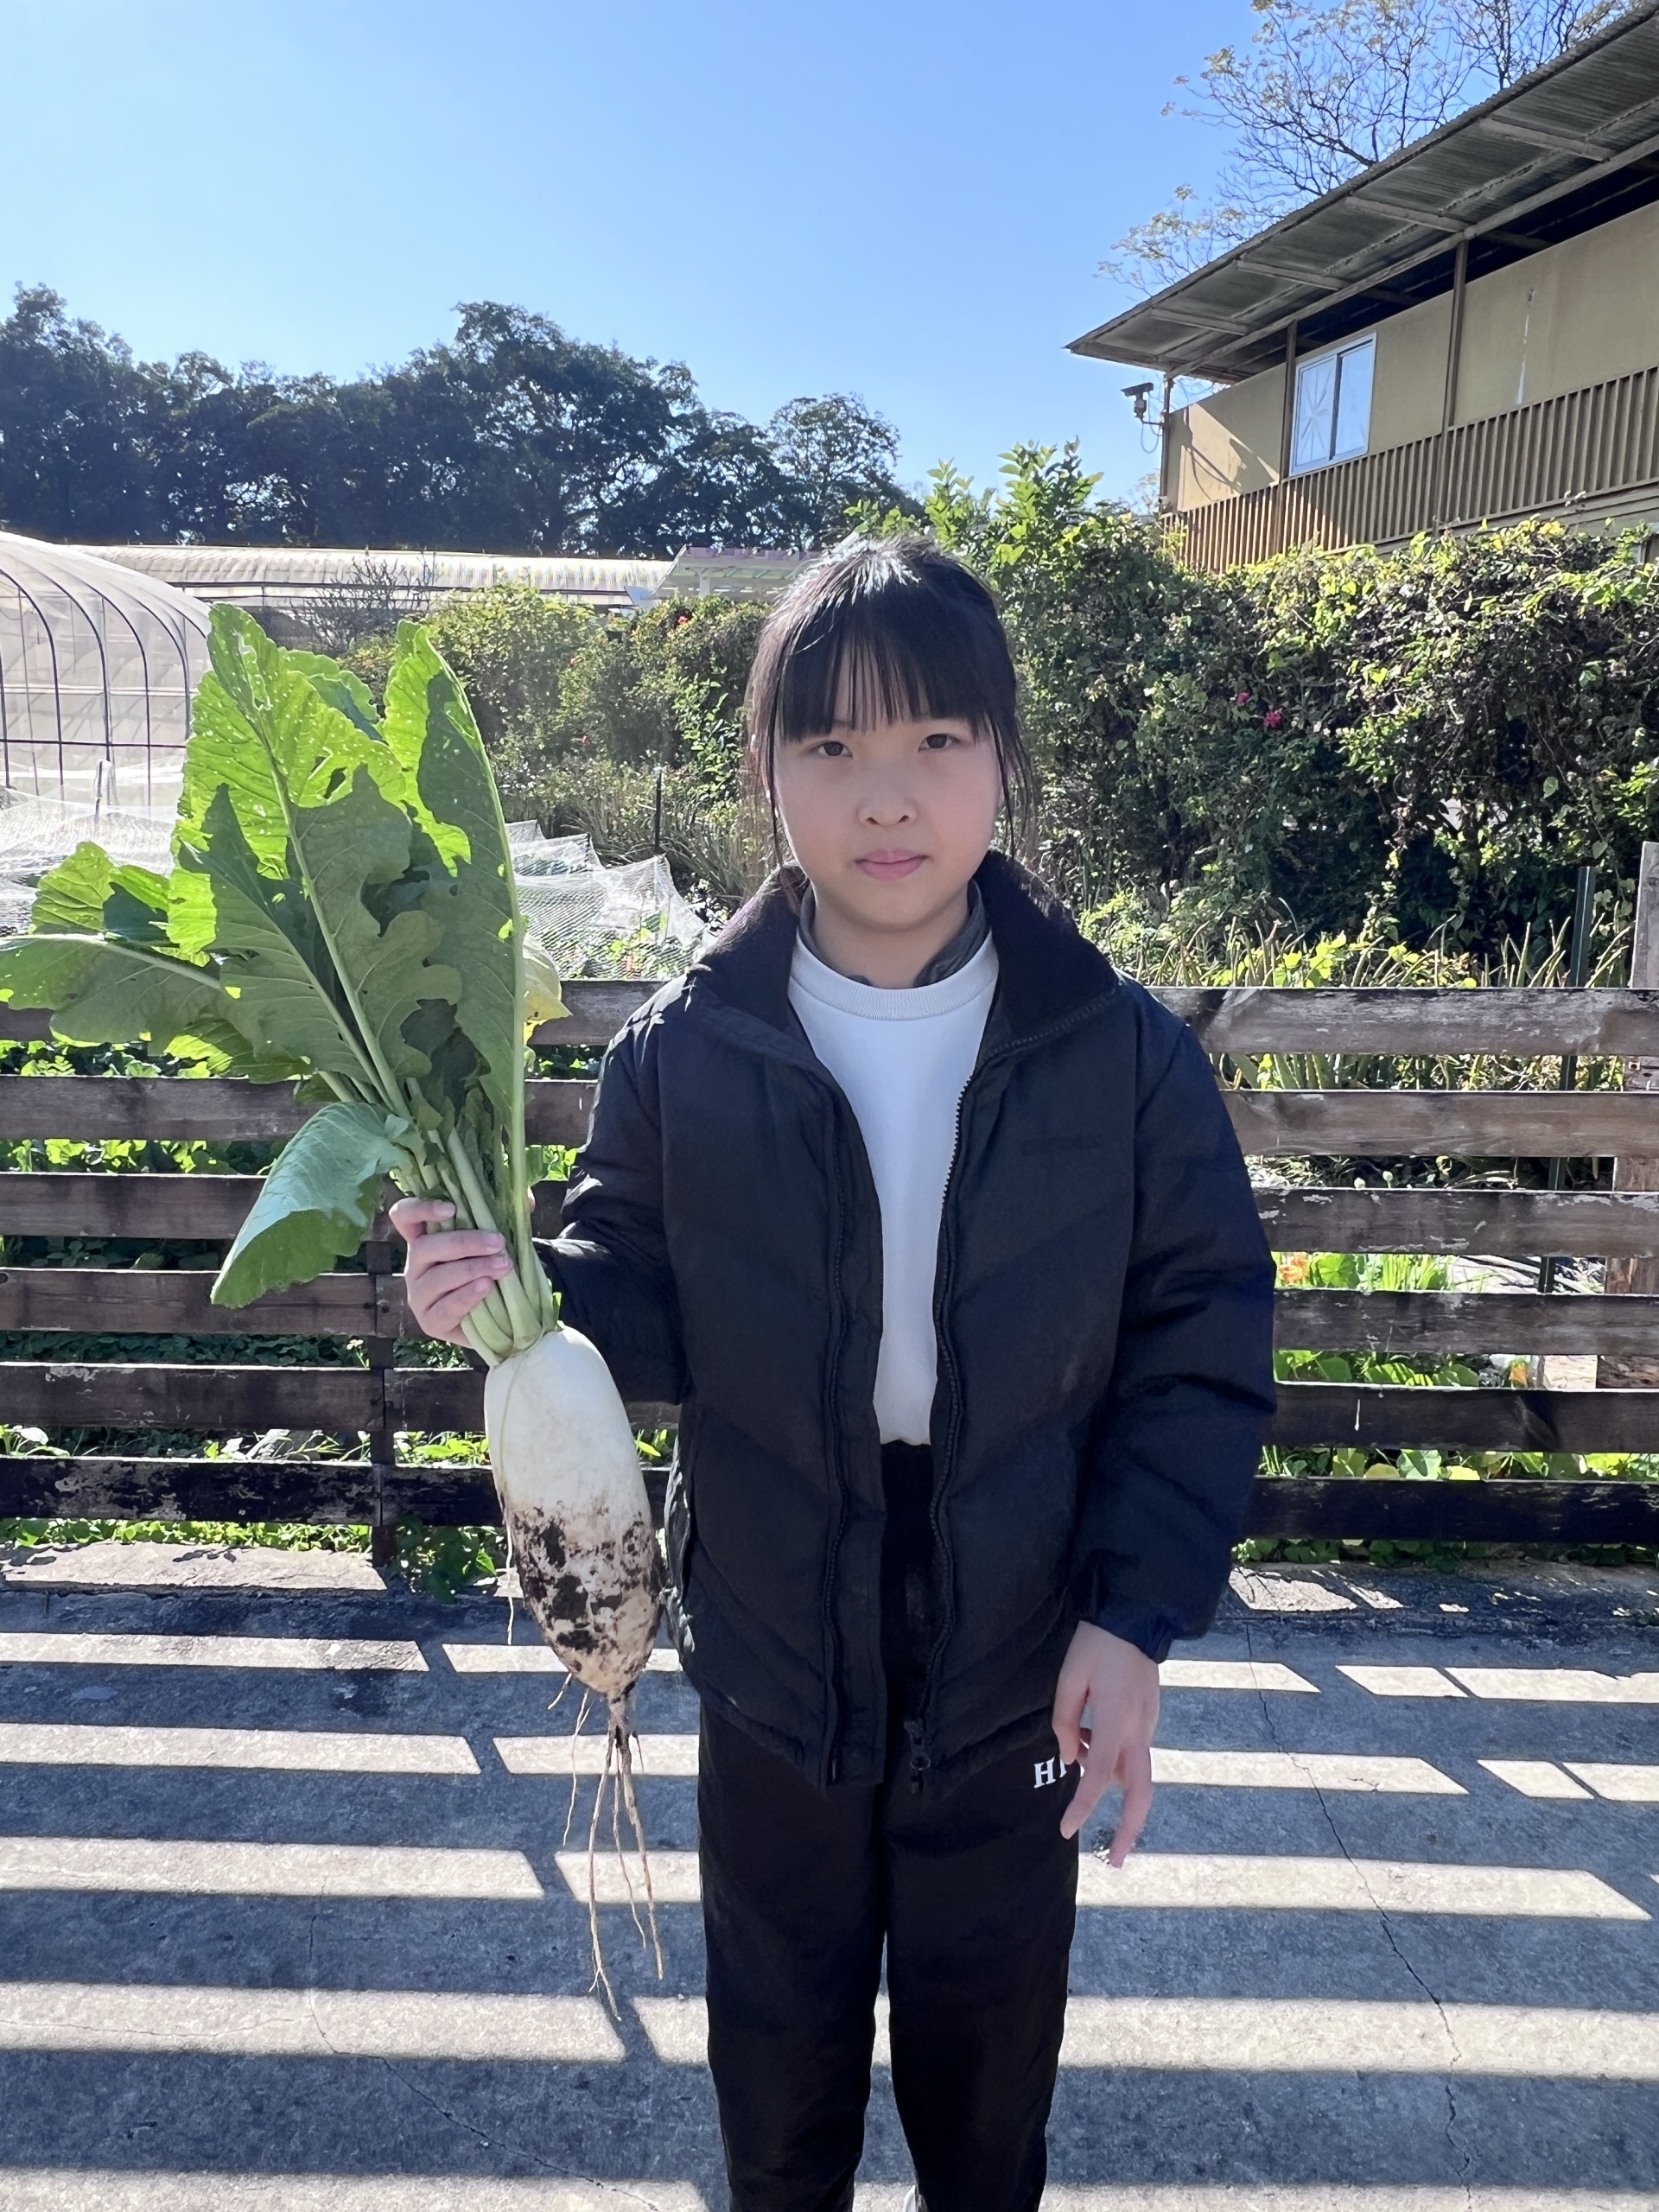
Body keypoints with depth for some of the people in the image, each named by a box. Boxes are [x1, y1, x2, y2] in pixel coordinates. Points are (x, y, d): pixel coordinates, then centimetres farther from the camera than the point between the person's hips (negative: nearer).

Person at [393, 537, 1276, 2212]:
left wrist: (1135, 1615, -15)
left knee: (988, 2030, 24)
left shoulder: (1123, 1054, -14)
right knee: (780, 2021, 25)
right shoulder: (684, 1052, -12)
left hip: (1021, 1664, 0)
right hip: (773, 1642, 1)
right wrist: (520, 1293, -25)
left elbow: (1201, 1347, -9)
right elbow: (647, 1302, -4)